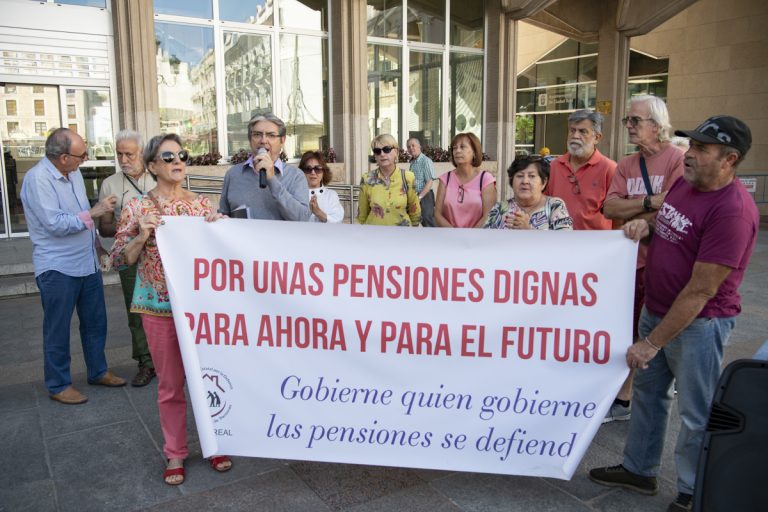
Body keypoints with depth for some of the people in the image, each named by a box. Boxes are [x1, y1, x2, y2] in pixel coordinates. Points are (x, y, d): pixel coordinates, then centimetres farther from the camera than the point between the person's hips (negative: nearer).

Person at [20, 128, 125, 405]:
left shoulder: (73, 172, 6)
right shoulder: (37, 179, -18)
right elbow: (55, 224, -24)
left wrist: (97, 243, 17)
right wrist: (94, 212, -19)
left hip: (87, 262, 8)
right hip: (58, 268, -8)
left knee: (95, 321, 16)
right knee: (58, 329, 7)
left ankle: (98, 371, 32)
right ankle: (58, 385, 21)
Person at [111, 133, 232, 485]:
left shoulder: (201, 203, 4)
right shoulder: (137, 208, -2)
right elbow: (119, 260, -1)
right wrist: (142, 237, -18)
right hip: (160, 308, -1)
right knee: (170, 383, 9)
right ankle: (175, 453, 26)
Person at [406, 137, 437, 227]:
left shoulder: (426, 161, -12)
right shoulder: (412, 162, 11)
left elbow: (429, 182, -18)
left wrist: (419, 197, -20)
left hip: (424, 196, -8)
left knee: (428, 222, -5)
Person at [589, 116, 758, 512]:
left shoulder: (732, 210, -23)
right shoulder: (683, 183, 2)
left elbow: (700, 291, -24)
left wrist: (652, 343, -20)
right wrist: (644, 224, -4)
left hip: (699, 322, -8)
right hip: (655, 310, 9)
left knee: (696, 412, 6)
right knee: (647, 392, 19)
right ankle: (638, 469, 38)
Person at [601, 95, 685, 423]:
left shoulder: (678, 160, -10)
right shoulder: (626, 165, 11)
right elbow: (610, 208, -2)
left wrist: (630, 212, -10)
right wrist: (649, 203, -15)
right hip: (630, 261, 6)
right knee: (629, 336, 14)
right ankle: (622, 400, 27)